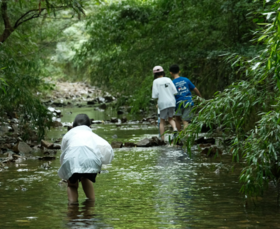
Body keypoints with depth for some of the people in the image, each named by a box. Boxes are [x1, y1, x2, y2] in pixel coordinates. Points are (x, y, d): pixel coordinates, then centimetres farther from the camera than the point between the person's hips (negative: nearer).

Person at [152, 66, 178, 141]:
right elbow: (175, 91, 2)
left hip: (163, 103, -3)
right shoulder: (168, 79, 6)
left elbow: (155, 95, -9)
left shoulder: (156, 81, -3)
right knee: (170, 119, 20)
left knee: (162, 122, 10)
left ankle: (162, 139, 9)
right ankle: (174, 128, -10)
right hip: (172, 102, 3)